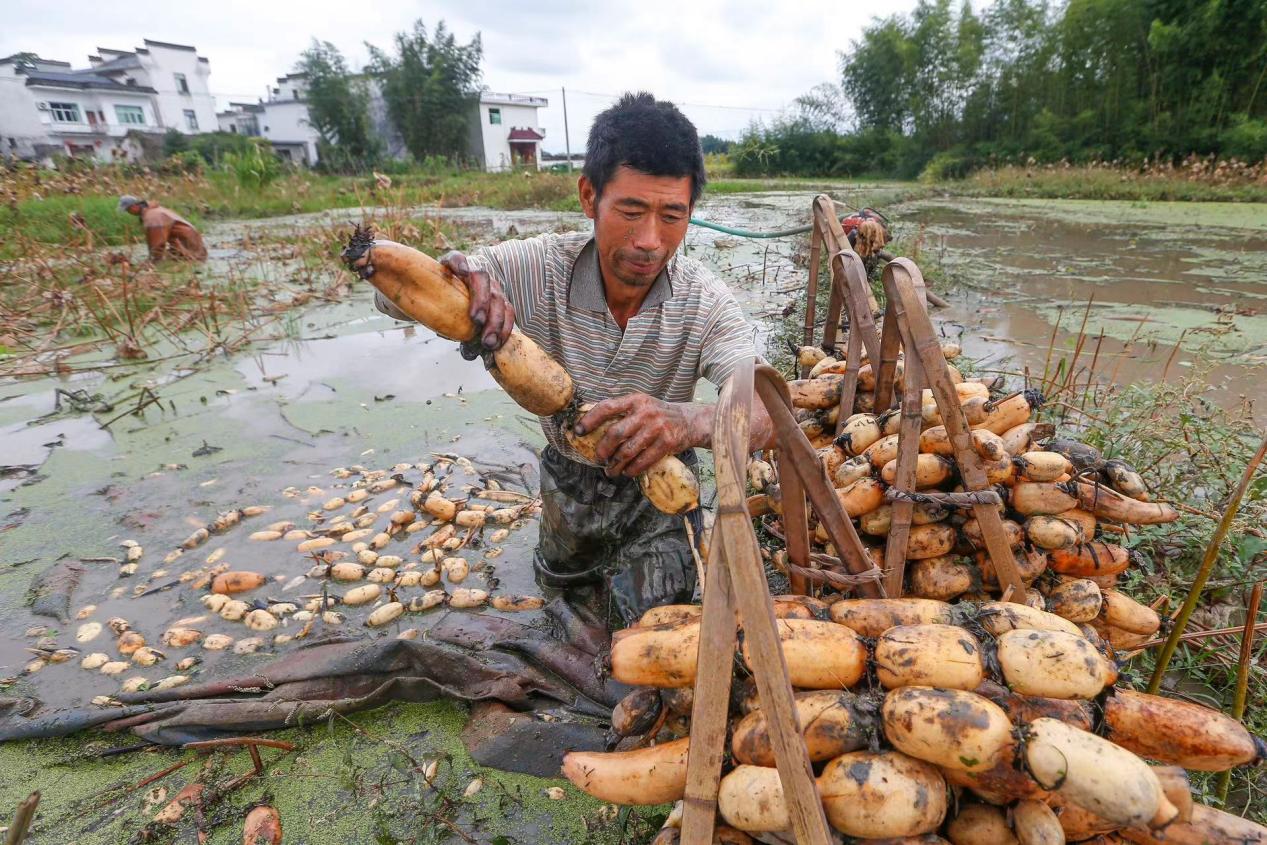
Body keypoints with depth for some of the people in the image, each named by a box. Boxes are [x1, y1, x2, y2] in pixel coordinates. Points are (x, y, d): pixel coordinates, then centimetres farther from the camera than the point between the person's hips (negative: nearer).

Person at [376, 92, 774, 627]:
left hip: (658, 481, -1)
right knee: (561, 585, 26)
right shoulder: (536, 267, -25)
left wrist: (689, 419, -58)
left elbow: (765, 417, -35)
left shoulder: (705, 301, -26)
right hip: (570, 477, 2)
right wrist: (459, 277, -46)